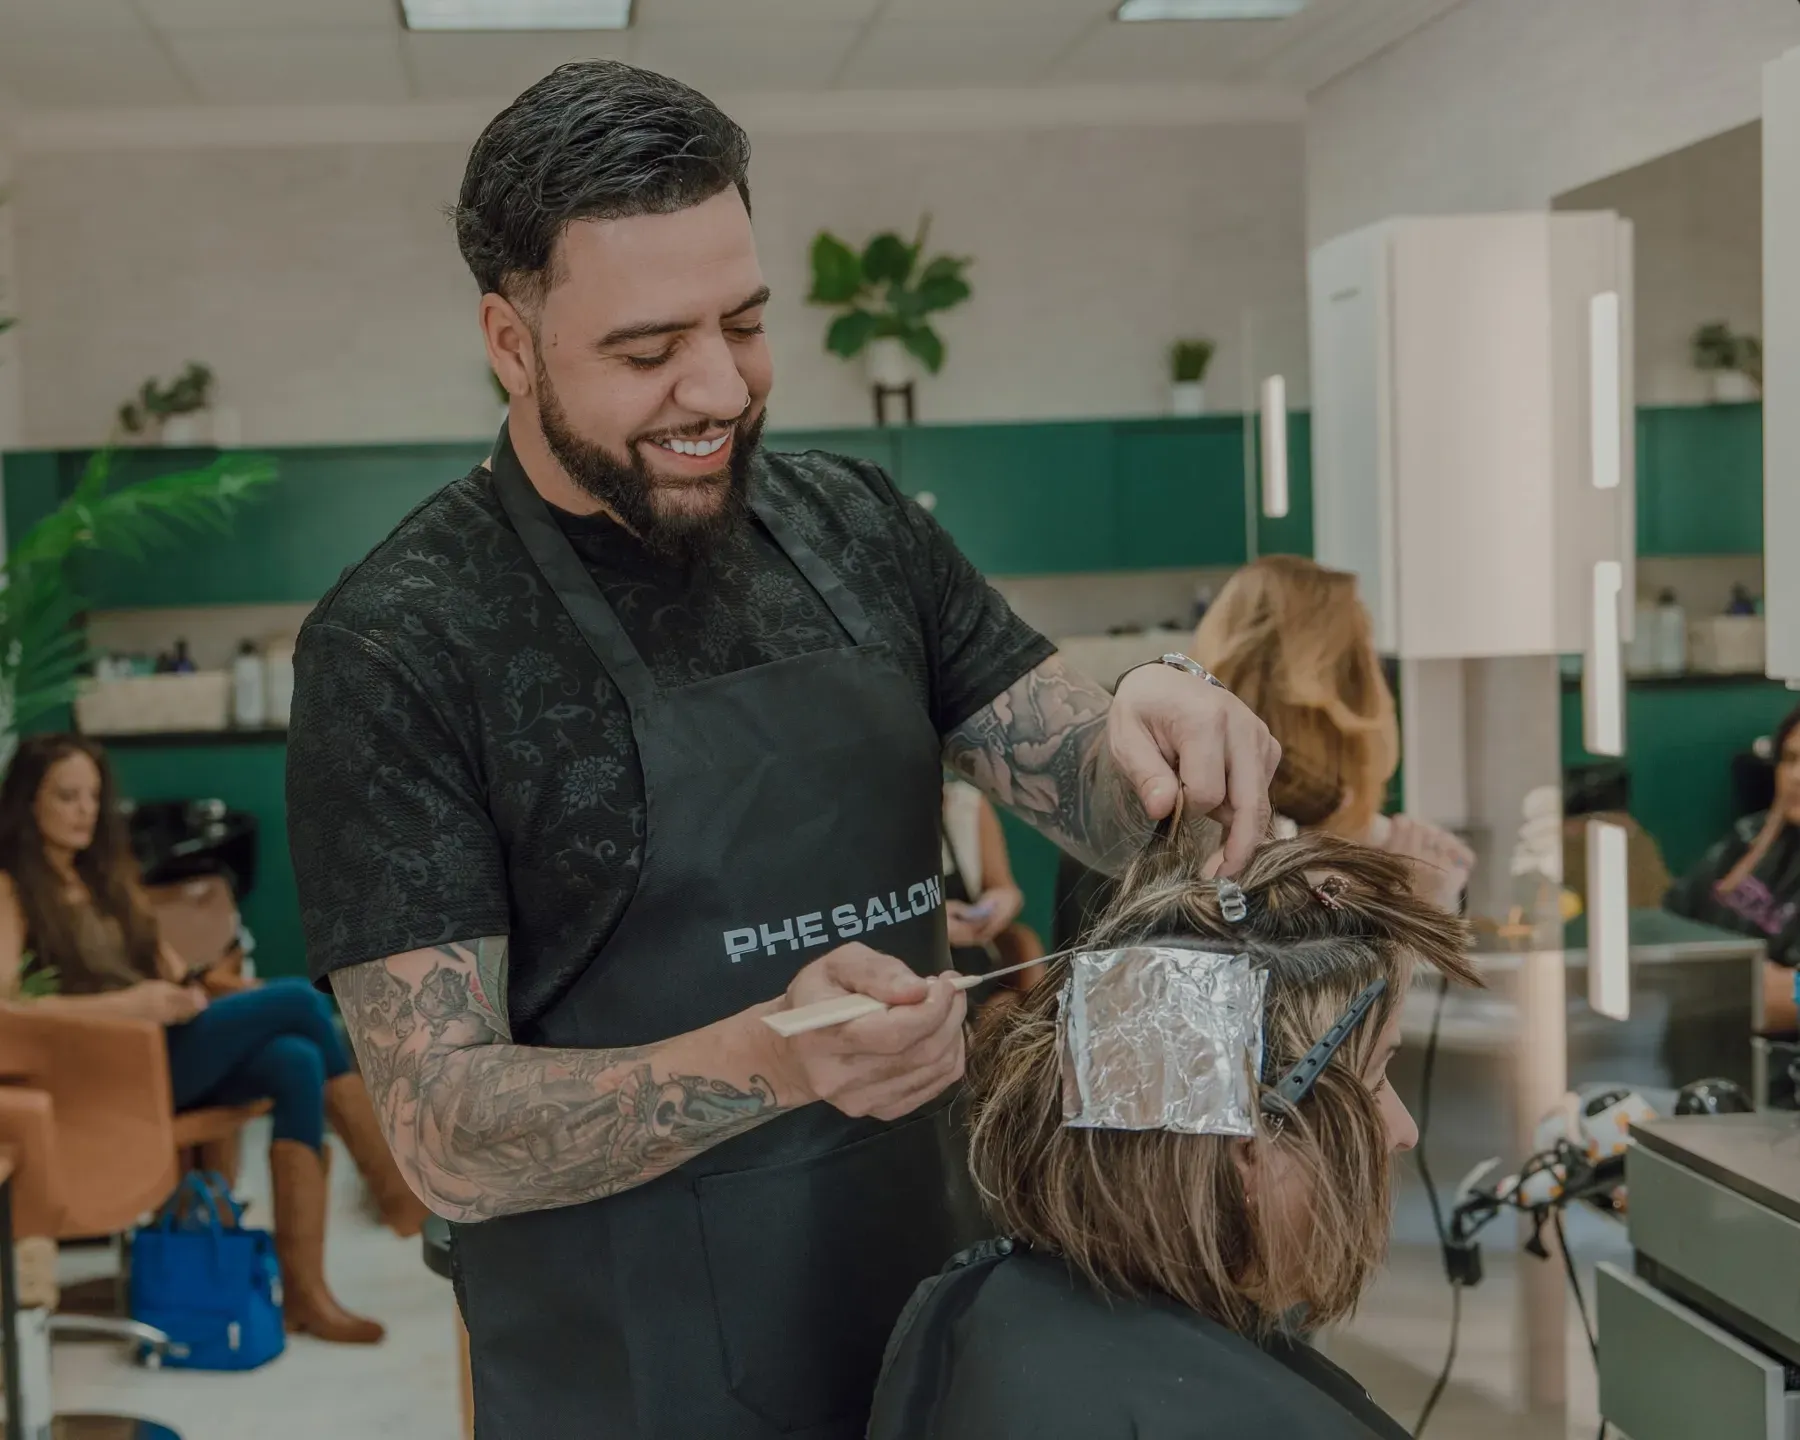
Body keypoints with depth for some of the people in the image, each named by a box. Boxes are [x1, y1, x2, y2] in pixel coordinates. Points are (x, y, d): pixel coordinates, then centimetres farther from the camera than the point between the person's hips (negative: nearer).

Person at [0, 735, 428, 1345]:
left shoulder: (103, 873, 21)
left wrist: (185, 987, -3)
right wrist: (131, 1004, -22)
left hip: (166, 1047, 8)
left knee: (297, 1062, -24)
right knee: (299, 1000, -20)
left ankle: (303, 1288, -25)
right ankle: (395, 1191, -9)